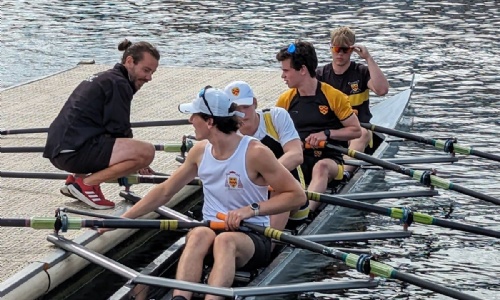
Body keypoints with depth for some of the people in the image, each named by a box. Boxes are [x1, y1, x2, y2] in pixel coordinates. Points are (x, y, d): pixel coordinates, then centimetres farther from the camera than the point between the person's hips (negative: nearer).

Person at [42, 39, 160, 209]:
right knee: (147, 151, -18)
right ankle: (86, 183, -11)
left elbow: (113, 129, 30)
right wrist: (137, 159, 8)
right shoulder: (118, 83, -6)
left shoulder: (105, 78, 24)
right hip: (74, 151, -10)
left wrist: (134, 161, 23)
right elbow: (119, 132, -8)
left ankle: (77, 177, 15)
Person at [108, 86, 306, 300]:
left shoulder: (255, 153, -12)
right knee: (199, 234, -32)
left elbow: (297, 196, -12)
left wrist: (252, 209, -22)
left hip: (252, 238, -4)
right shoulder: (200, 151, 5)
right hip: (211, 232, 4)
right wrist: (121, 219, 10)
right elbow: (164, 192, 15)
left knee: (225, 240, -37)